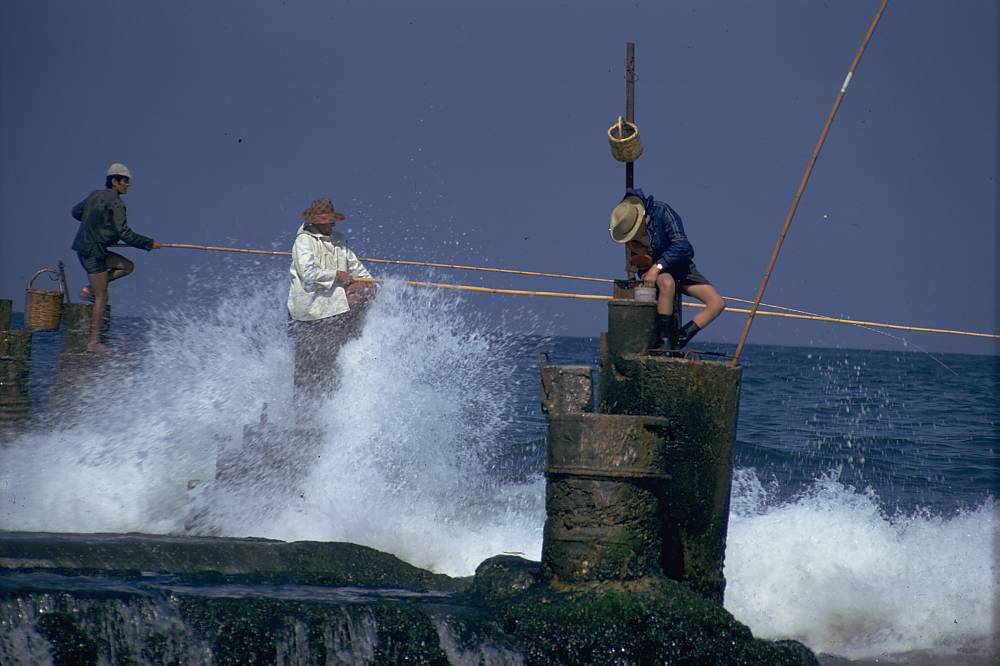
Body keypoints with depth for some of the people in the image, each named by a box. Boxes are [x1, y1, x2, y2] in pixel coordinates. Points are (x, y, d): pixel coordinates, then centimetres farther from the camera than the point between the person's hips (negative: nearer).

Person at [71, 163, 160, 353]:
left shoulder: (96, 195, 10)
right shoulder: (115, 203, -16)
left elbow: (76, 212, 25)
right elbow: (125, 234, -20)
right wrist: (150, 244, -10)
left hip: (84, 247, 9)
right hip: (92, 251, -9)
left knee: (127, 266, 15)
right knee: (101, 298, -4)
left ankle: (90, 289, 8)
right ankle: (94, 342, -3)